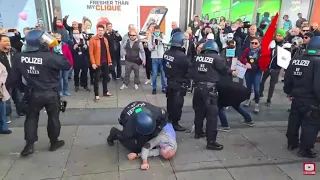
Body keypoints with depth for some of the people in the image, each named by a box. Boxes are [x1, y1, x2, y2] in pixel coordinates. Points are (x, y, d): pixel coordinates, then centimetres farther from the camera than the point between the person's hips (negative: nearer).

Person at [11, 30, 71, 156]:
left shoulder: (18, 57, -6)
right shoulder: (51, 57, -22)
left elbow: (15, 78, 3)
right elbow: (67, 66, -9)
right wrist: (59, 54, -2)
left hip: (33, 93, 3)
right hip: (51, 94, -3)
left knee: (31, 117, 19)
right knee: (53, 117, 14)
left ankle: (29, 145, 18)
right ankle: (54, 142, 28)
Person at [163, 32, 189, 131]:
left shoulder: (166, 53, -1)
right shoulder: (182, 56, -25)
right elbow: (189, 69, -17)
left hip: (170, 82, 8)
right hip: (179, 84, -8)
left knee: (170, 102, 19)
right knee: (177, 104, 4)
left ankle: (169, 120, 32)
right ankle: (175, 123, 14)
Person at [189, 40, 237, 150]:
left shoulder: (198, 57, 10)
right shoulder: (217, 58, -4)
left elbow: (191, 72, 8)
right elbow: (223, 70, 5)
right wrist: (231, 72, 23)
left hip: (198, 87, 6)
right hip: (209, 88, -6)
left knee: (199, 111, 21)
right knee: (212, 114, -3)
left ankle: (198, 132, 38)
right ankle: (211, 141, -2)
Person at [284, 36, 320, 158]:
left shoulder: (295, 60, 2)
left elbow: (288, 79, 9)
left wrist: (289, 92, 22)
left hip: (296, 98, 7)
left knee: (294, 121, 19)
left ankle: (292, 143, 34)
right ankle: (305, 149, 12)